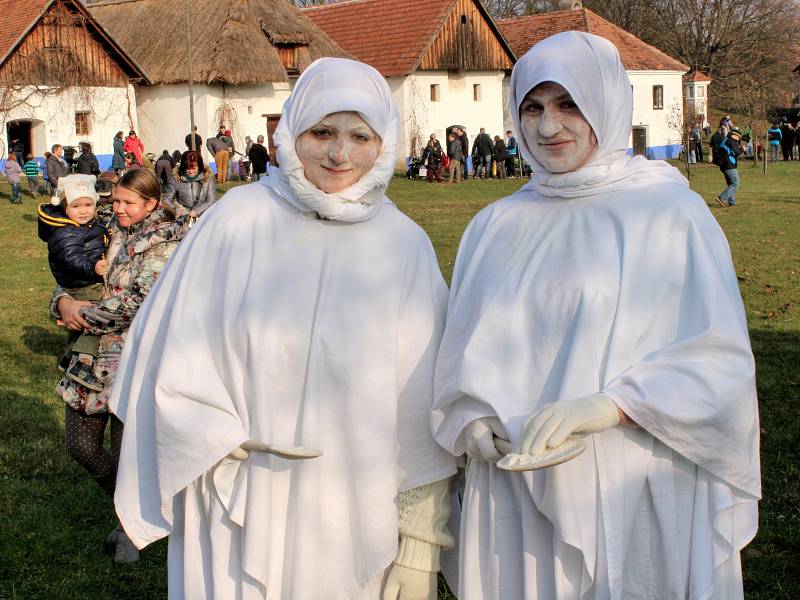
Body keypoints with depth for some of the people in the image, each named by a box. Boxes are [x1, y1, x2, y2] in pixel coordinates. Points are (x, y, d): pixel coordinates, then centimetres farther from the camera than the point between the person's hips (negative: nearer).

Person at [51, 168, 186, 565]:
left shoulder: (164, 242, -7)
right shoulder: (115, 234, 14)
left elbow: (141, 302, -18)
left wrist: (84, 316, -12)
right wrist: (62, 301, -5)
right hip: (91, 355, 7)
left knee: (126, 456, -2)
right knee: (80, 446, 9)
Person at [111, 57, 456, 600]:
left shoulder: (405, 246, -5)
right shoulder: (240, 220, -7)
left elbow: (423, 403, -3)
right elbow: (177, 357, -1)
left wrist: (421, 534, -4)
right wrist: (232, 443, -8)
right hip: (242, 514, 0)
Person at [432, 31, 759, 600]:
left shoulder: (673, 213, -5)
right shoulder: (497, 226, 7)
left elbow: (721, 360, -10)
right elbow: (464, 355, 11)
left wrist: (607, 405, -21)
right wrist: (476, 422, -8)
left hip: (637, 494, -3)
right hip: (515, 494, 3)